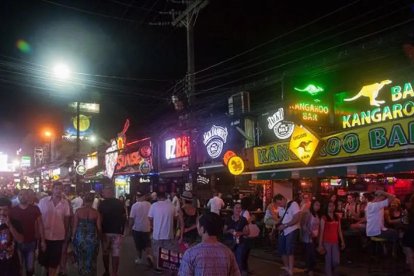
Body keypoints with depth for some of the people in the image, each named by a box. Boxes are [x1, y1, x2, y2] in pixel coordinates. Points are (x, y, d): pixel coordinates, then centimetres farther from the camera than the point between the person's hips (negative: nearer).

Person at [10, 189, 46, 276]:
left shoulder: (35, 209, -6)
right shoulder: (12, 210, -5)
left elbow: (40, 224, 0)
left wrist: (42, 240, -1)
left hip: (31, 243, 0)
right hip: (17, 243, 0)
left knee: (30, 267, 10)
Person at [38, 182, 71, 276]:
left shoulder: (65, 203, -6)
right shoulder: (43, 201, -7)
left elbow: (66, 219, 2)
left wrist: (66, 234, 7)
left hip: (58, 236, -1)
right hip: (44, 235, 1)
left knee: (54, 260, 9)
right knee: (43, 258, 16)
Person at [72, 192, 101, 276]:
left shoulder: (78, 211, -7)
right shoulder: (96, 212, -6)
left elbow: (75, 225, -6)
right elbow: (99, 227, -4)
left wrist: (73, 237, 7)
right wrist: (98, 237, 14)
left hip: (80, 237, 0)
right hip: (92, 238, 0)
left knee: (81, 259, 17)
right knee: (91, 260, 16)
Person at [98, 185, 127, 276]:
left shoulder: (102, 204, -6)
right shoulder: (120, 203, 1)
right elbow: (124, 218, 4)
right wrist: (122, 231, 12)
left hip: (105, 231, -1)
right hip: (117, 232, 1)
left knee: (105, 253, 15)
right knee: (115, 254, 4)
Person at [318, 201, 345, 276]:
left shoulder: (337, 217, 9)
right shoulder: (324, 218, -6)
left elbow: (339, 230, 13)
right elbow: (321, 231, -7)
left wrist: (342, 241, 9)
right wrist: (320, 244, -10)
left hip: (335, 242, 4)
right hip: (327, 242, -4)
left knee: (336, 261, 2)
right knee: (328, 261, 0)